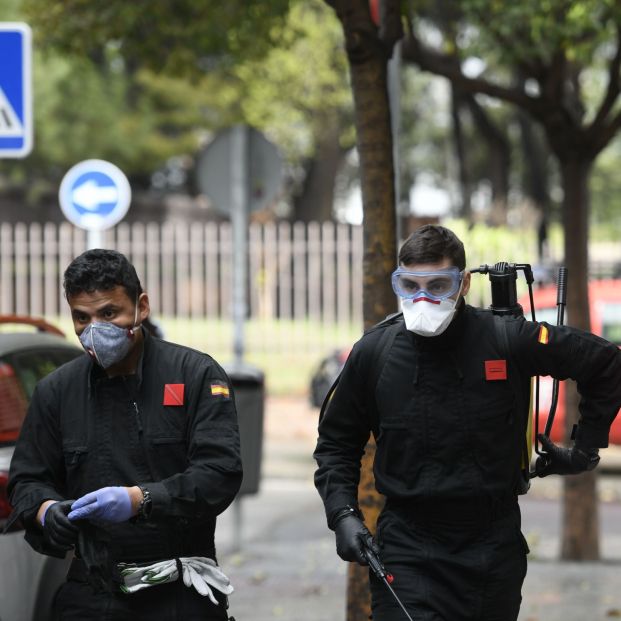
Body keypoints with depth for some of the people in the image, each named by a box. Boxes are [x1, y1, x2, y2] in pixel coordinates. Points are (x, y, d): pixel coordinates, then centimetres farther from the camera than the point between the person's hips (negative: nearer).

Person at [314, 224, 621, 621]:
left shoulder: (509, 341, -6)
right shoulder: (373, 352, -1)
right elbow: (336, 442, 12)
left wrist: (587, 448, 11)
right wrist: (343, 514, -1)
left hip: (493, 545, 0)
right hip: (407, 551, 0)